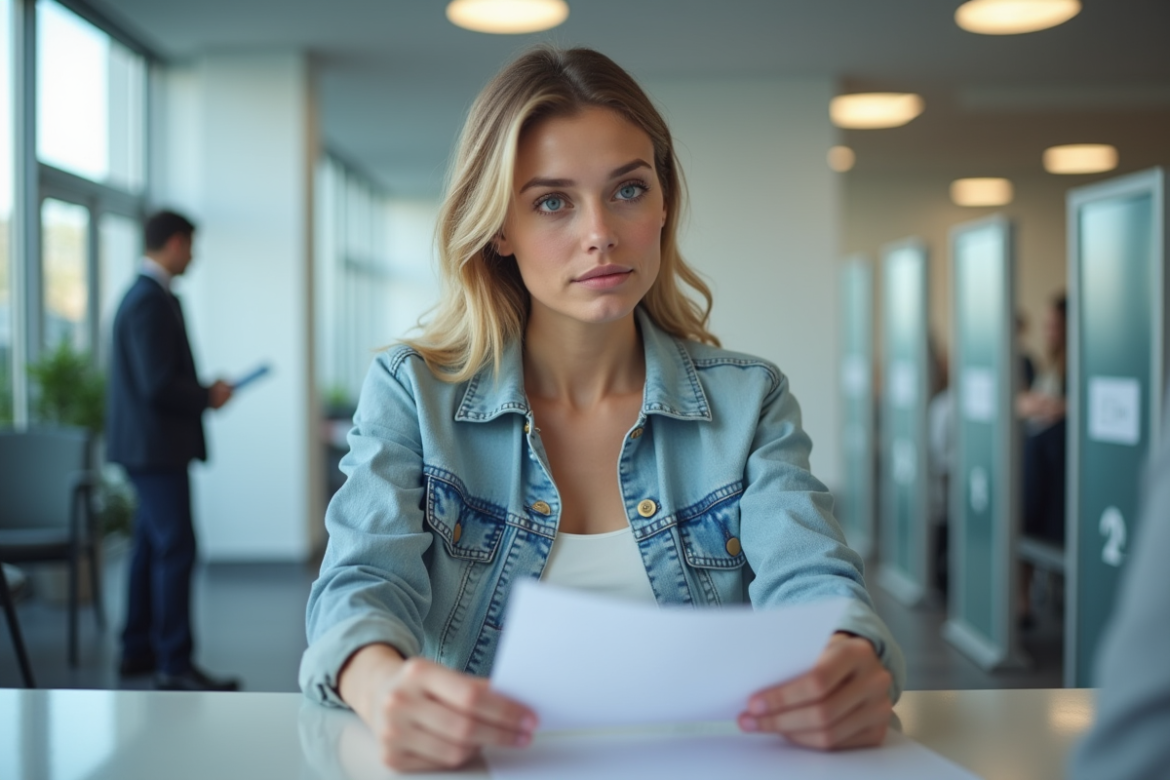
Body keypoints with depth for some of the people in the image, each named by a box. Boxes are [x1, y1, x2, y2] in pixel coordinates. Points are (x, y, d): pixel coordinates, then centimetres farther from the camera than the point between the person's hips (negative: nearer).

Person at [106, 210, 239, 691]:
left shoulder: (142, 295, 15)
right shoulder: (152, 300, -18)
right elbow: (159, 385, -24)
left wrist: (202, 391, 12)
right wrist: (209, 397, -9)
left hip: (147, 446, 11)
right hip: (156, 447, -11)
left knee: (151, 546, 15)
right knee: (176, 549, -10)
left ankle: (137, 651, 24)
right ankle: (174, 664, -7)